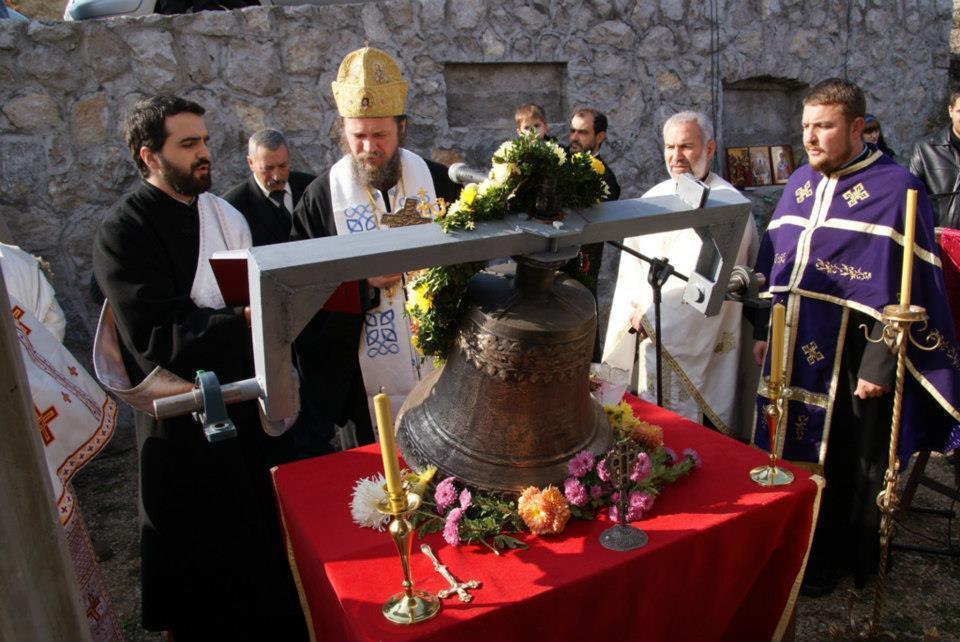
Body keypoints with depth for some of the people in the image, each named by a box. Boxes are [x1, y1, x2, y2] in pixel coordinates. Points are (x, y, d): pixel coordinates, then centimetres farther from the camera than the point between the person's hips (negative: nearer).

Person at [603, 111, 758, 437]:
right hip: (651, 337, 6)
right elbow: (630, 261, 6)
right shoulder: (653, 198, 8)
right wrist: (636, 310, -10)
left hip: (701, 345, -6)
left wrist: (649, 315, -14)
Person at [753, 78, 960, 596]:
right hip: (793, 352, 6)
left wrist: (881, 364, -18)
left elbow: (909, 289, -14)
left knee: (845, 466, 11)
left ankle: (834, 559, 33)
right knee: (792, 455, 16)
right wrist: (763, 331, 8)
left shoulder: (895, 188, -10)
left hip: (850, 359, -5)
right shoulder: (799, 183, 8)